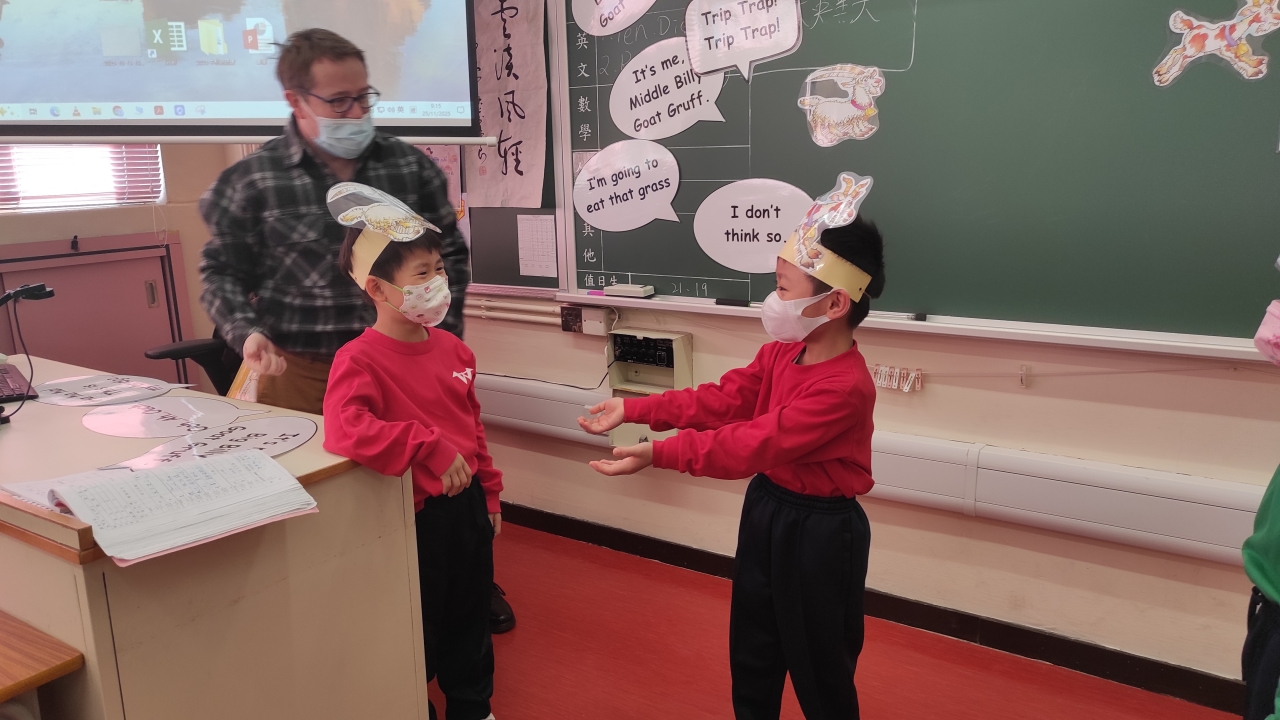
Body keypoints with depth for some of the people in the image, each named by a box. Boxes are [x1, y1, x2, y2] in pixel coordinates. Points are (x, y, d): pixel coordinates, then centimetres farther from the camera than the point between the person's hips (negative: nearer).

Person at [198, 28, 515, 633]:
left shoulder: (411, 166, 1)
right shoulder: (251, 182, -5)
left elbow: (449, 253, 10)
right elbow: (223, 270, 5)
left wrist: (444, 330, 2)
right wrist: (246, 331, -13)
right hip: (301, 370, -1)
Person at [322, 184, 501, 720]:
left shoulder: (452, 348, 3)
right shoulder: (358, 359, -19)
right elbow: (345, 429, -35)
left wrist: (489, 493, 16)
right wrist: (429, 448, -36)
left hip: (468, 504, 7)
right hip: (415, 514, -6)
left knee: (470, 619, 22)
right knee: (418, 630, 13)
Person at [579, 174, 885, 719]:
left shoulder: (845, 387, -27)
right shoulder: (780, 353, 0)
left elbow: (756, 443, -32)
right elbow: (719, 400, -1)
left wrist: (659, 454, -36)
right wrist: (633, 409, -7)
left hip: (819, 531, -8)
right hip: (765, 508, 8)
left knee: (818, 667, 11)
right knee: (752, 653, 22)